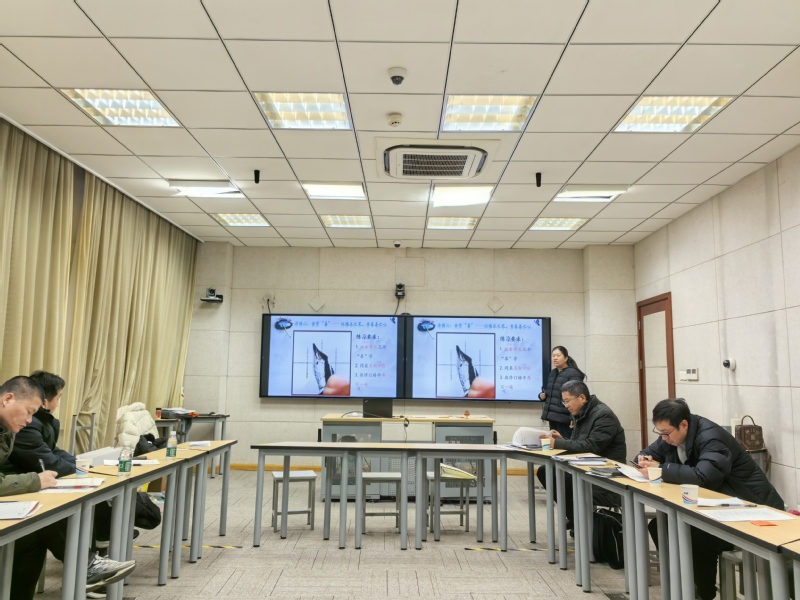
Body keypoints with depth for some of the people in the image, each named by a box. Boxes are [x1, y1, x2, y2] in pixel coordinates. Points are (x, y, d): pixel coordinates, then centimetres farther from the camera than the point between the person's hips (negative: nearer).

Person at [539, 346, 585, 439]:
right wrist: (542, 395, 6)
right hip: (552, 417, 8)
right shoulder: (552, 373, 15)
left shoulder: (573, 373, -9)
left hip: (564, 418, -8)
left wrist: (573, 418, -22)